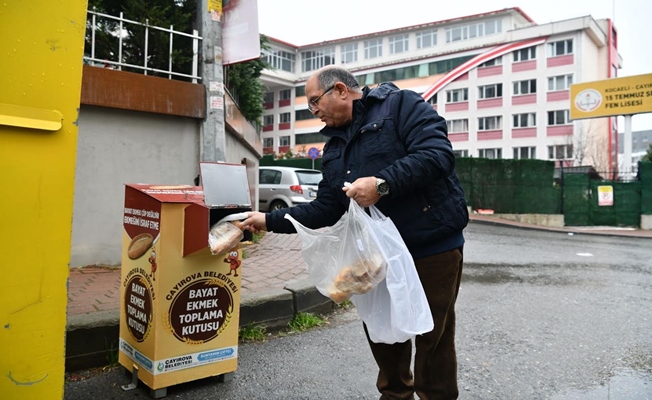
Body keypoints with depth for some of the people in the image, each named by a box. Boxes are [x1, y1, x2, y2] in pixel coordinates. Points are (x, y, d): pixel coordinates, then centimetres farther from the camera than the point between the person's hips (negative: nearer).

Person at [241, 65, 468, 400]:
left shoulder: (401, 105, -7)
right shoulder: (335, 146, 14)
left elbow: (438, 153, -21)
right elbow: (325, 209, 12)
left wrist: (383, 183, -28)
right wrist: (271, 221, 7)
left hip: (432, 245, -7)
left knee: (432, 336, 6)